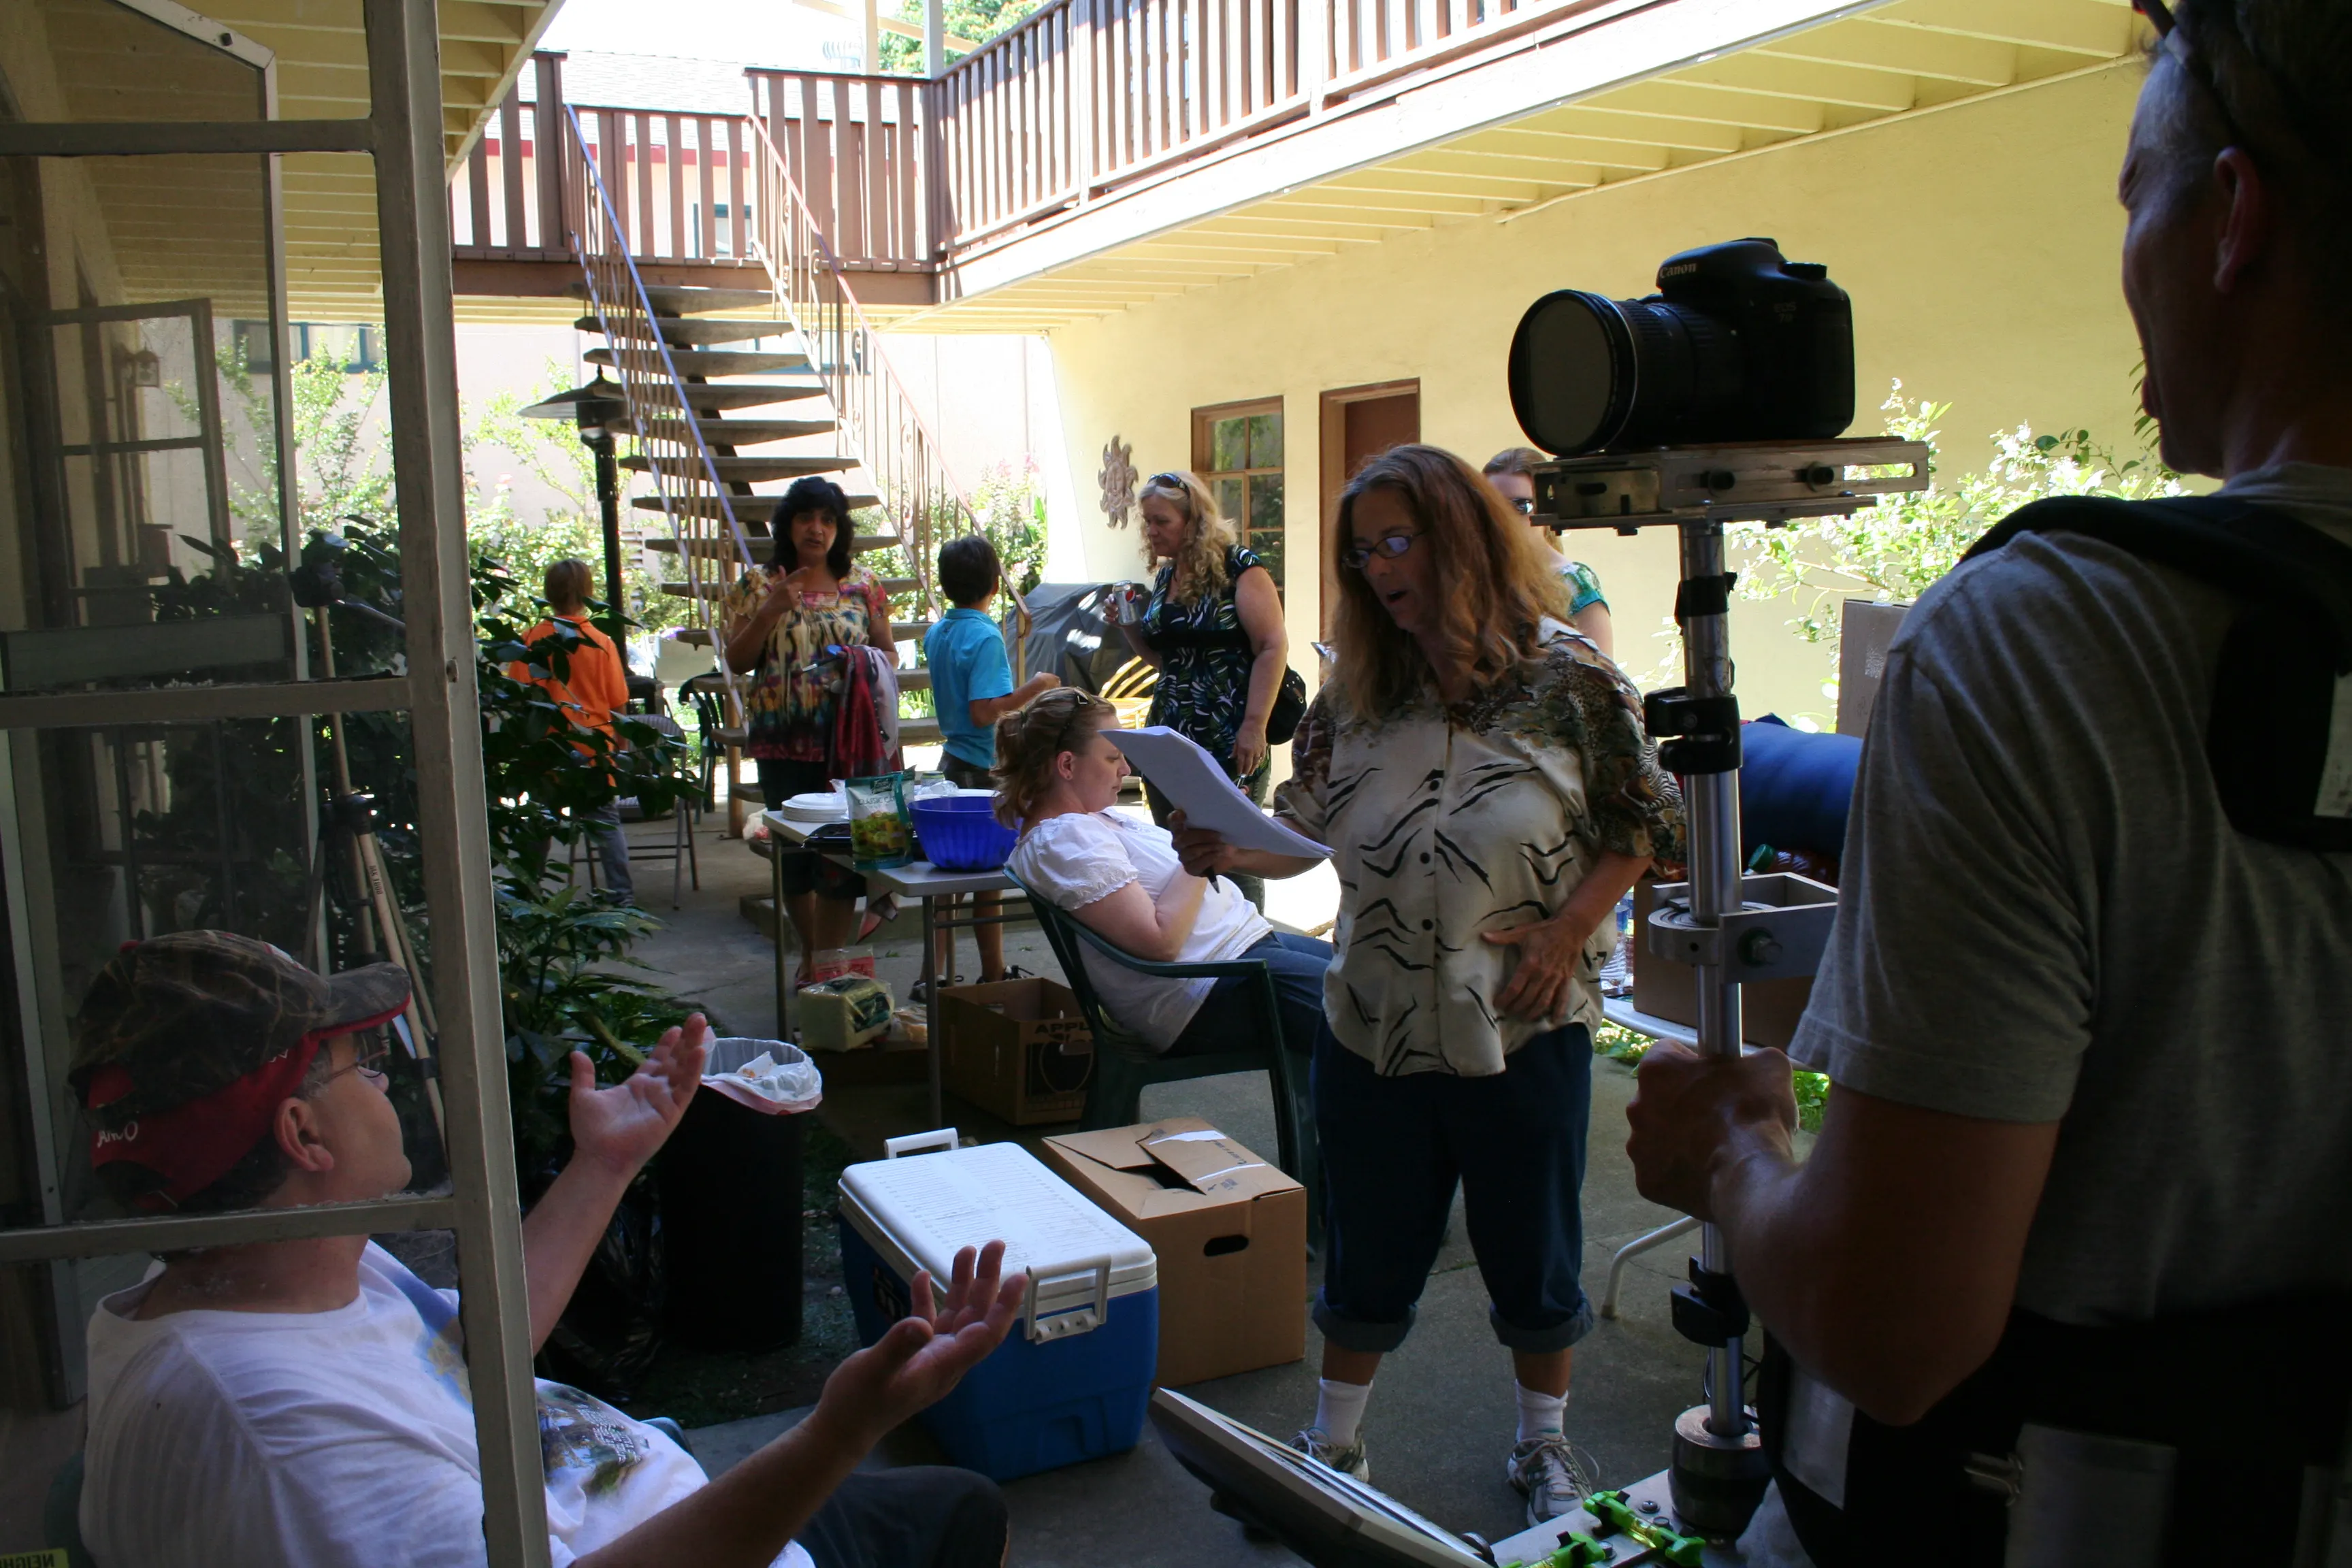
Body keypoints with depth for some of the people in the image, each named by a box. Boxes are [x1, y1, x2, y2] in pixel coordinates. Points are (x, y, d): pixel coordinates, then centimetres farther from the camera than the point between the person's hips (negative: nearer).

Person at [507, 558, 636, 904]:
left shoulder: (530, 640, -7)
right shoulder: (601, 642, -8)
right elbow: (618, 704, -4)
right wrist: (618, 741, 11)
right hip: (594, 748, -1)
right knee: (606, 823, 8)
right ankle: (623, 895, 7)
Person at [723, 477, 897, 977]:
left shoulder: (863, 585, 7)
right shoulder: (757, 585, 6)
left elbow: (888, 653, 13)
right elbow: (737, 661, 1)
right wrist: (770, 611, -12)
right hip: (784, 740, 1)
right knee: (794, 848, 9)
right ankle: (810, 952, 27)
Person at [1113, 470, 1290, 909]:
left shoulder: (1238, 567, -8)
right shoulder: (1165, 576, 14)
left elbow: (1273, 646, -13)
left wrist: (1254, 727, -20)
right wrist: (1130, 627, 5)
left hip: (1229, 744, -7)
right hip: (1169, 737, 8)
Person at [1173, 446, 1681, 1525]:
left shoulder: (1566, 679, -8)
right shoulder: (1355, 696, 1)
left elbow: (1643, 823, -2)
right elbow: (1305, 832, 4)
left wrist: (1567, 928, -13)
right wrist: (1233, 852, -16)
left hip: (1523, 1031, -2)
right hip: (1373, 1031, 2)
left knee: (1532, 1253, 16)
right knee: (1369, 1252, 17)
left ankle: (1544, 1444, 40)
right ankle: (1334, 1443, 38)